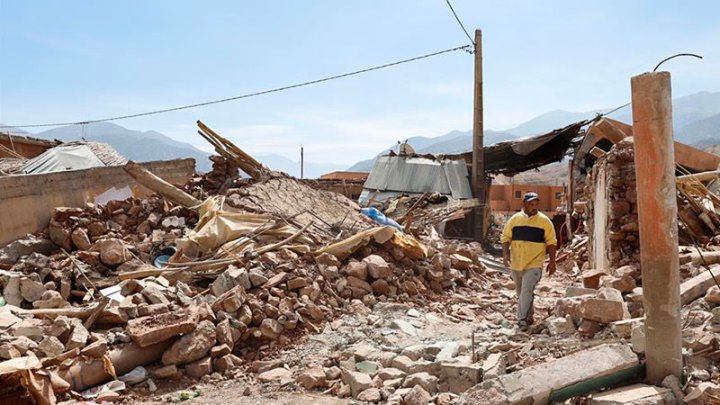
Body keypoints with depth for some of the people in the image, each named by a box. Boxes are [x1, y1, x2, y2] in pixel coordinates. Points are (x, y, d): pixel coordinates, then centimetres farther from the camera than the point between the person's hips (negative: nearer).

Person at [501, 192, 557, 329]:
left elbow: (551, 242, 2)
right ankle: (528, 317, 31)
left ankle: (522, 319, -15)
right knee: (521, 292, 14)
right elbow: (506, 238, 7)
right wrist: (505, 253, -7)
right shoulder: (514, 219, 4)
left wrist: (552, 262, -1)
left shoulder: (544, 221, -1)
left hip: (534, 264, -4)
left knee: (527, 291, -17)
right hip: (516, 263, 4)